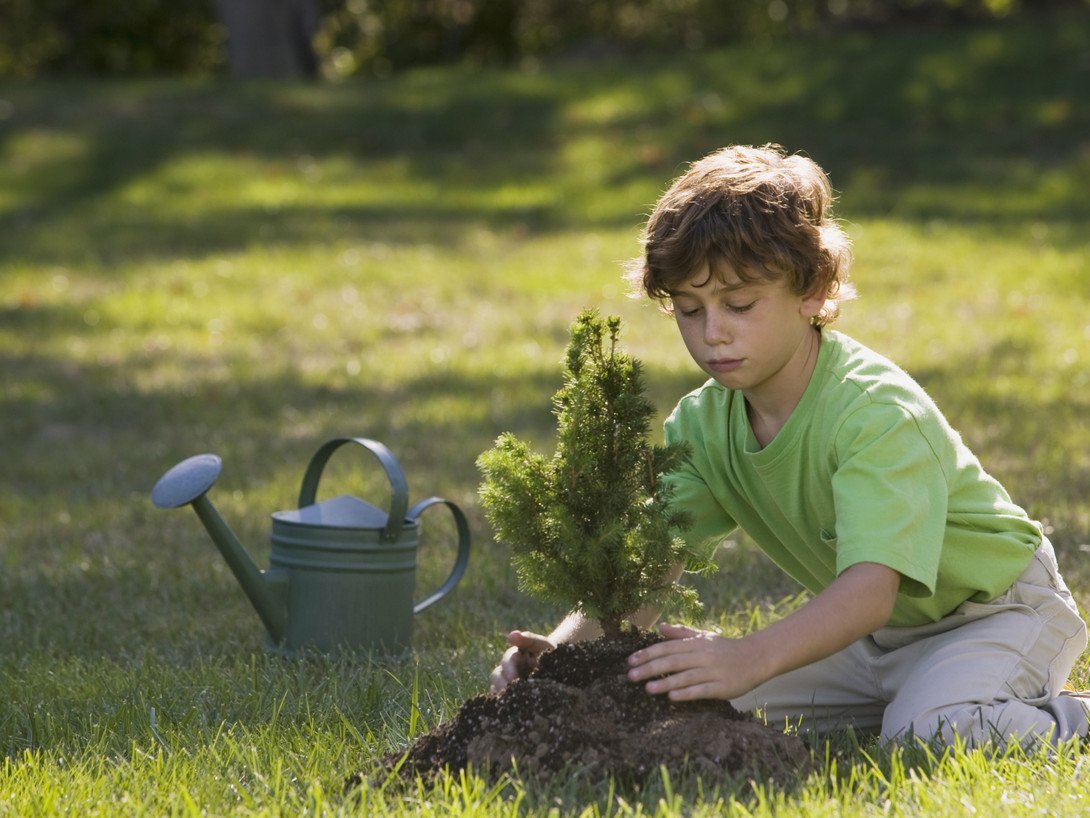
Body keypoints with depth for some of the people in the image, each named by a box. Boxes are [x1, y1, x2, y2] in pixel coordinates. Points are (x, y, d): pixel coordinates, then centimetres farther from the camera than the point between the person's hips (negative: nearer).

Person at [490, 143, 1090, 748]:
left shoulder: (878, 413, -31)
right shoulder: (702, 425, -8)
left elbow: (871, 586, -44)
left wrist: (753, 657, -61)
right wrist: (565, 646, -35)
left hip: (994, 607, -8)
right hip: (872, 636, 8)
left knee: (934, 733, -34)